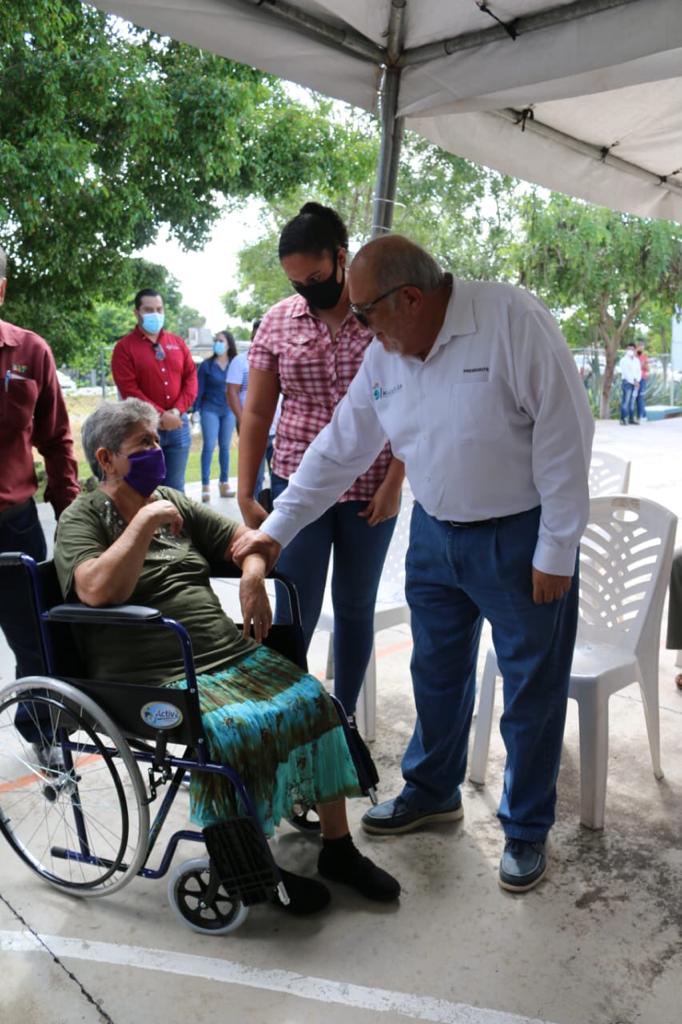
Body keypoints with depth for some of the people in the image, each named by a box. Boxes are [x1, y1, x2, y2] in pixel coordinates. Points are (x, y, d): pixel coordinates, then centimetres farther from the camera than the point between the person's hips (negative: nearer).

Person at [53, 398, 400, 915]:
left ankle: (339, 847, 4)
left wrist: (253, 575, -3)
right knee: (237, 731, -31)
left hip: (234, 654, 7)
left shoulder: (172, 501, 17)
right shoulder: (82, 519, -2)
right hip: (157, 678, -6)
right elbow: (98, 590, -22)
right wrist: (146, 520, -19)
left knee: (311, 699, -11)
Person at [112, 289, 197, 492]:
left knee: (175, 488, 10)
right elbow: (129, 390, -10)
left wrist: (177, 411, -7)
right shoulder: (124, 347, -1)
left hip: (178, 426, 4)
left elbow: (191, 378, 8)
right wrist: (160, 415, -15)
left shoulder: (177, 343, 13)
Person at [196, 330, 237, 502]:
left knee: (225, 447, 9)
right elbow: (199, 389, -2)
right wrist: (196, 410, -7)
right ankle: (205, 486, -3)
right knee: (209, 446, -4)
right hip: (210, 410, -2)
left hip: (229, 411, 2)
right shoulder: (206, 365, -3)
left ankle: (224, 484, 17)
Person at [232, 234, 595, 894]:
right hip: (435, 534, 6)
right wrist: (276, 528, 6)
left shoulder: (511, 320, -20)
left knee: (533, 687, 8)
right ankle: (432, 791, 42)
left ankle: (526, 829, 28)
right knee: (436, 672, 19)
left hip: (520, 536, -5)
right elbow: (339, 448, 6)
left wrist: (557, 549, -17)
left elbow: (564, 436, -20)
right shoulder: (384, 356, 0)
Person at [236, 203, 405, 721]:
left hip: (370, 492, 0)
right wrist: (245, 494, -1)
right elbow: (256, 412, 4)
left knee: (355, 607, 12)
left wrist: (393, 483, -8)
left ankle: (345, 715, 29)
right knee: (296, 612, 1)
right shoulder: (277, 322, 2)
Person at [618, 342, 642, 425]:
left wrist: (637, 381, -5)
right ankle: (623, 419, -13)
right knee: (626, 401, -11)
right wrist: (633, 381, -12)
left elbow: (639, 371, 12)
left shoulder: (637, 360, 17)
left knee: (632, 401, 6)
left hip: (635, 383, 6)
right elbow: (626, 372, -9)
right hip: (627, 382, -6)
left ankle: (631, 418, 9)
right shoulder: (624, 360, -2)